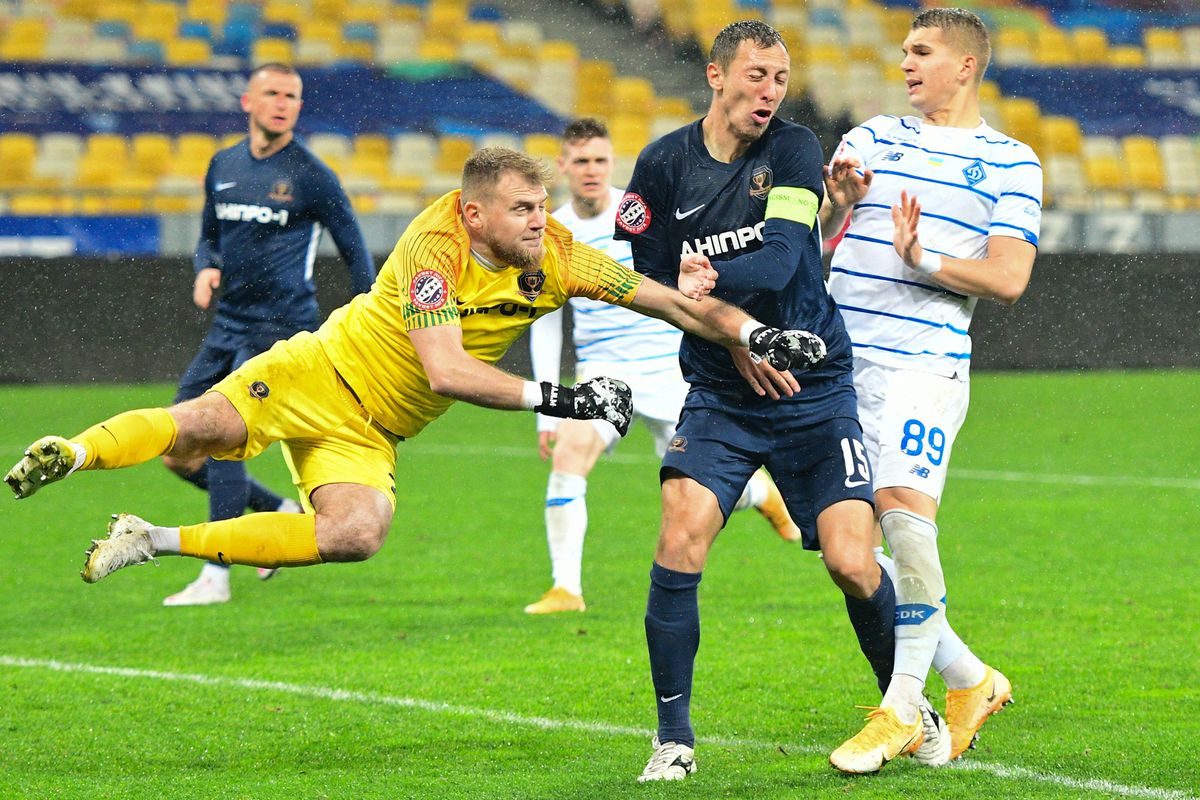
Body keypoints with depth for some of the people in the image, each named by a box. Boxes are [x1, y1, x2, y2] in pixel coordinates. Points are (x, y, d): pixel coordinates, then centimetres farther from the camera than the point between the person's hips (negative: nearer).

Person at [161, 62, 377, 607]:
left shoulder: (310, 175, -6)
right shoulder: (223, 166, 11)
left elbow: (354, 249, 1)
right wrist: (206, 269, 0)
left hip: (281, 327, -7)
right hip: (227, 327, 7)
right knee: (180, 455, 4)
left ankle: (215, 577, -9)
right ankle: (281, 513, 24)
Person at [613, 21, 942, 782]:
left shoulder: (795, 150, -5)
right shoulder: (663, 165, -2)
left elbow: (781, 261, -17)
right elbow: (656, 282, 1)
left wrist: (710, 281, -31)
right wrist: (732, 338, -10)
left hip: (815, 386, -1)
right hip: (720, 396, 1)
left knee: (853, 563, -9)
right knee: (681, 537, -19)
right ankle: (674, 737, -8)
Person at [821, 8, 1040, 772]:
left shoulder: (1011, 162, 4)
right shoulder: (873, 138, 17)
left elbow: (1008, 278, -4)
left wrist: (923, 258, -17)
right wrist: (835, 202, -12)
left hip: (926, 359, -5)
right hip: (840, 357, 5)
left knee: (904, 514, -23)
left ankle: (902, 711, -13)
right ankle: (969, 679, 17)